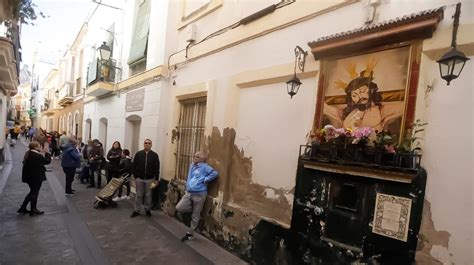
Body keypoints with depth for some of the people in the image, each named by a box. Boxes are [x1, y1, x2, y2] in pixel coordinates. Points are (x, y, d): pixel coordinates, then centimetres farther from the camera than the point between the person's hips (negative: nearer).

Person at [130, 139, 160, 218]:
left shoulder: (154, 155, -1)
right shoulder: (138, 154, 1)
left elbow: (157, 168, -1)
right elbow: (133, 166, 3)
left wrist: (156, 179, -5)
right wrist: (135, 176, -3)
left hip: (150, 179, -1)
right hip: (139, 179, 1)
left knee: (148, 195, 9)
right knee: (139, 195, 8)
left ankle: (147, 209, 24)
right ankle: (136, 210, 19)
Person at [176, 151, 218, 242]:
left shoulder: (204, 167, -12)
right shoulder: (192, 165, 12)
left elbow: (215, 173, -23)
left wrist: (205, 180, -17)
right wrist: (187, 187, 14)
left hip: (199, 194, -7)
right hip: (188, 193, 7)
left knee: (195, 216, 5)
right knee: (179, 208, -4)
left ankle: (190, 234, 22)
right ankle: (195, 209, 18)